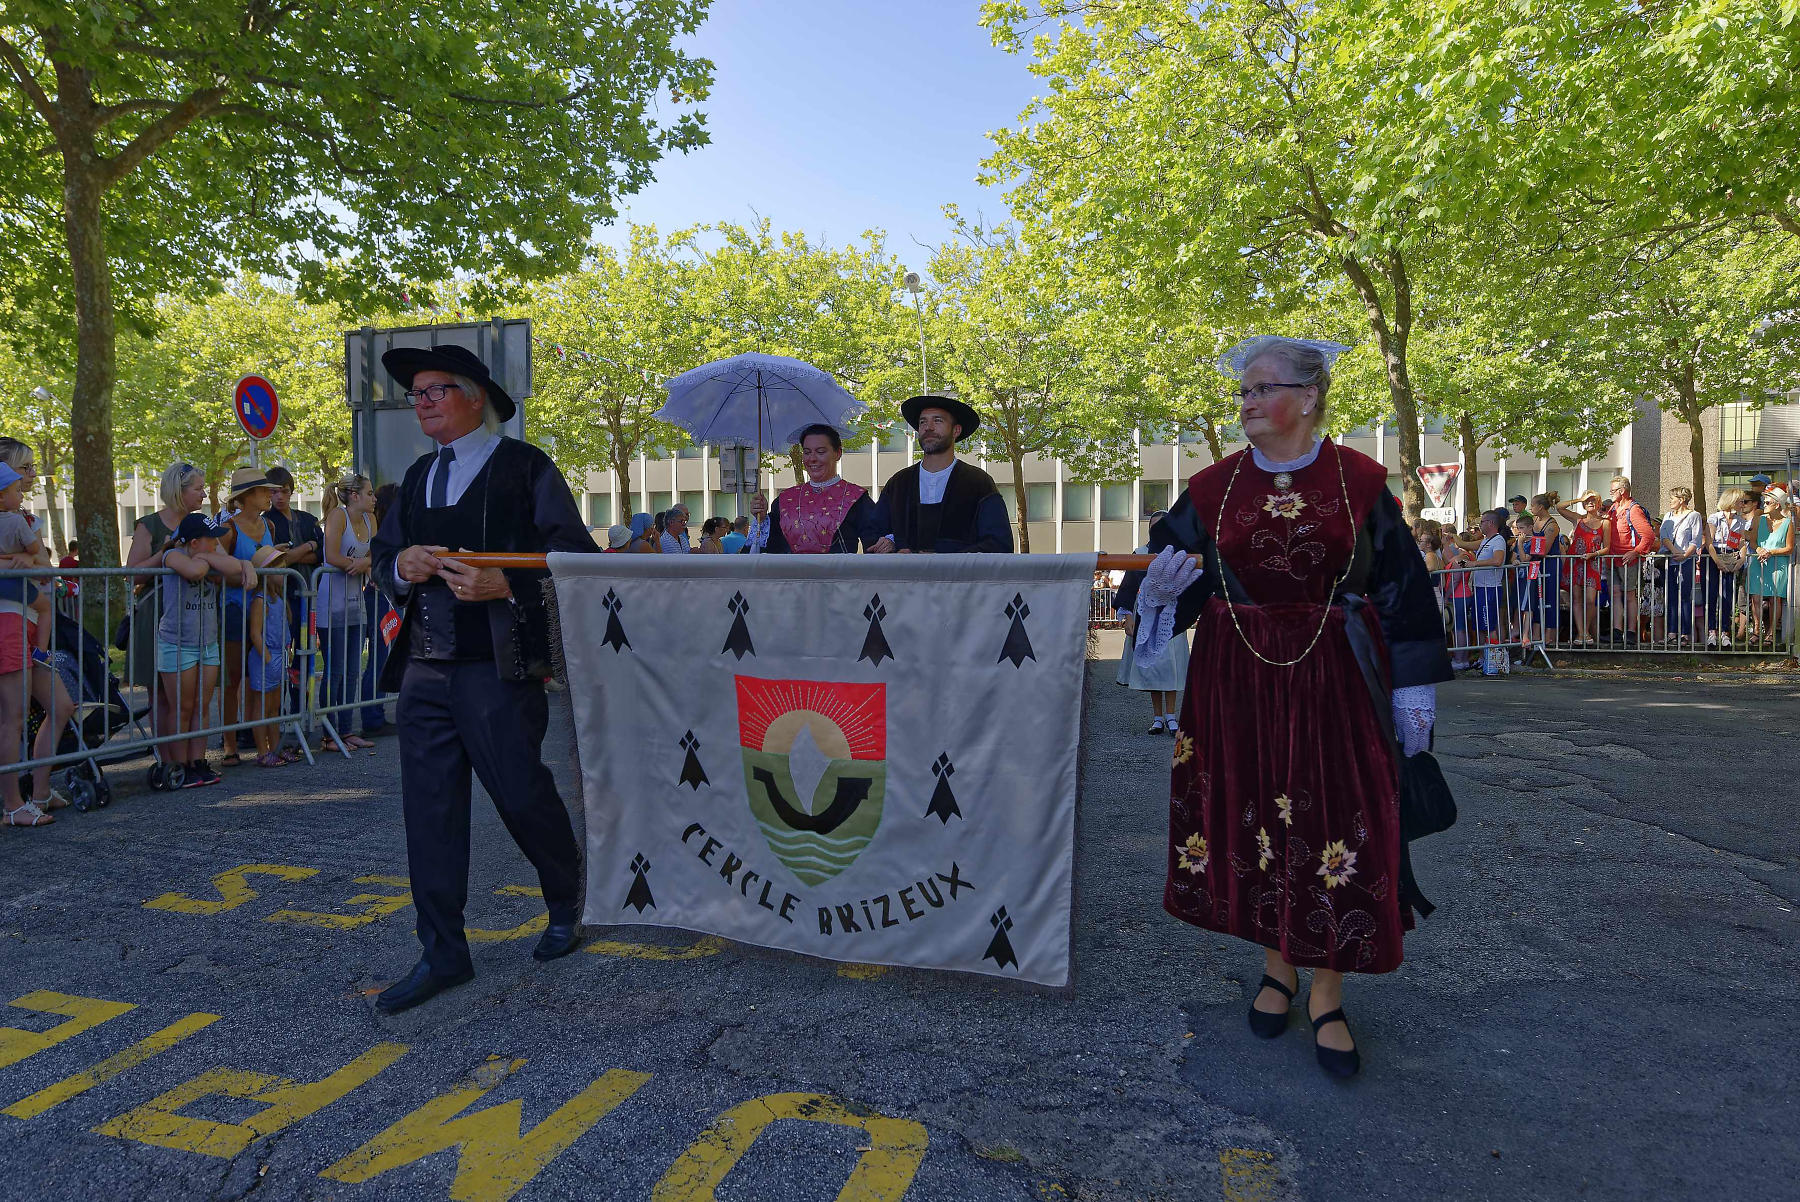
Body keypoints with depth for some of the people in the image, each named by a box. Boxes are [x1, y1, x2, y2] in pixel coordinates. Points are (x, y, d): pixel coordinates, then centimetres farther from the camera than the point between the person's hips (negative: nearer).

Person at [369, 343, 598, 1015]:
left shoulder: (525, 468, -2)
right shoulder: (419, 476, 19)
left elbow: (573, 555, -9)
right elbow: (382, 556, 21)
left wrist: (504, 586, -21)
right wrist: (401, 565, -2)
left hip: (497, 667, -6)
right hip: (424, 669, 6)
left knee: (521, 794, 0)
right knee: (430, 808, 6)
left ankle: (568, 903, 29)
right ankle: (443, 955, 18)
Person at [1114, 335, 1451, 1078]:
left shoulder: (1360, 483, -1)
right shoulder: (1212, 490, 2)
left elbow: (1401, 588, 2)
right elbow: (1166, 569, 4)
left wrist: (1413, 689, 0)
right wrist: (1158, 589, -20)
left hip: (1335, 682, -1)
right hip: (1237, 681, 2)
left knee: (1333, 825, 0)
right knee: (1251, 819, 7)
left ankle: (1327, 997, 15)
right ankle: (1278, 966, 28)